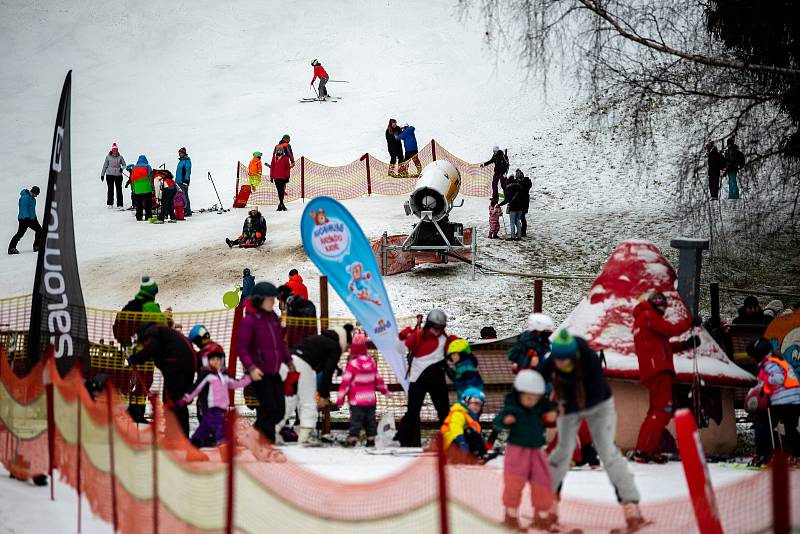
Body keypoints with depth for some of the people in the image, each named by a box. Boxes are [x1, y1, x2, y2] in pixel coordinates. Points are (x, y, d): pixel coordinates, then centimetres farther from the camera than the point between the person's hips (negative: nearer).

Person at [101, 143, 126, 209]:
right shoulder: (108, 157, 1)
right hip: (110, 175, -1)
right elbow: (105, 166, 9)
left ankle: (120, 204, 7)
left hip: (118, 175, 1)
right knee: (110, 190, -3)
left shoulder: (120, 157, 2)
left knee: (119, 190, 1)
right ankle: (110, 204, 4)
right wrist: (102, 174, 11)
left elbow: (124, 165, 11)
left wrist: (122, 168, -11)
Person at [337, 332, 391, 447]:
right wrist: (385, 391, 29)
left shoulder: (352, 364, -12)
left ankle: (352, 439, -16)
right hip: (371, 399, 5)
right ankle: (371, 439, 17)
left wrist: (340, 398, -6)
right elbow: (378, 378, 14)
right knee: (370, 420, 14)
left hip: (356, 401, -5)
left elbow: (346, 382, -11)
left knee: (355, 420, -6)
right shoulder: (372, 362, 5)